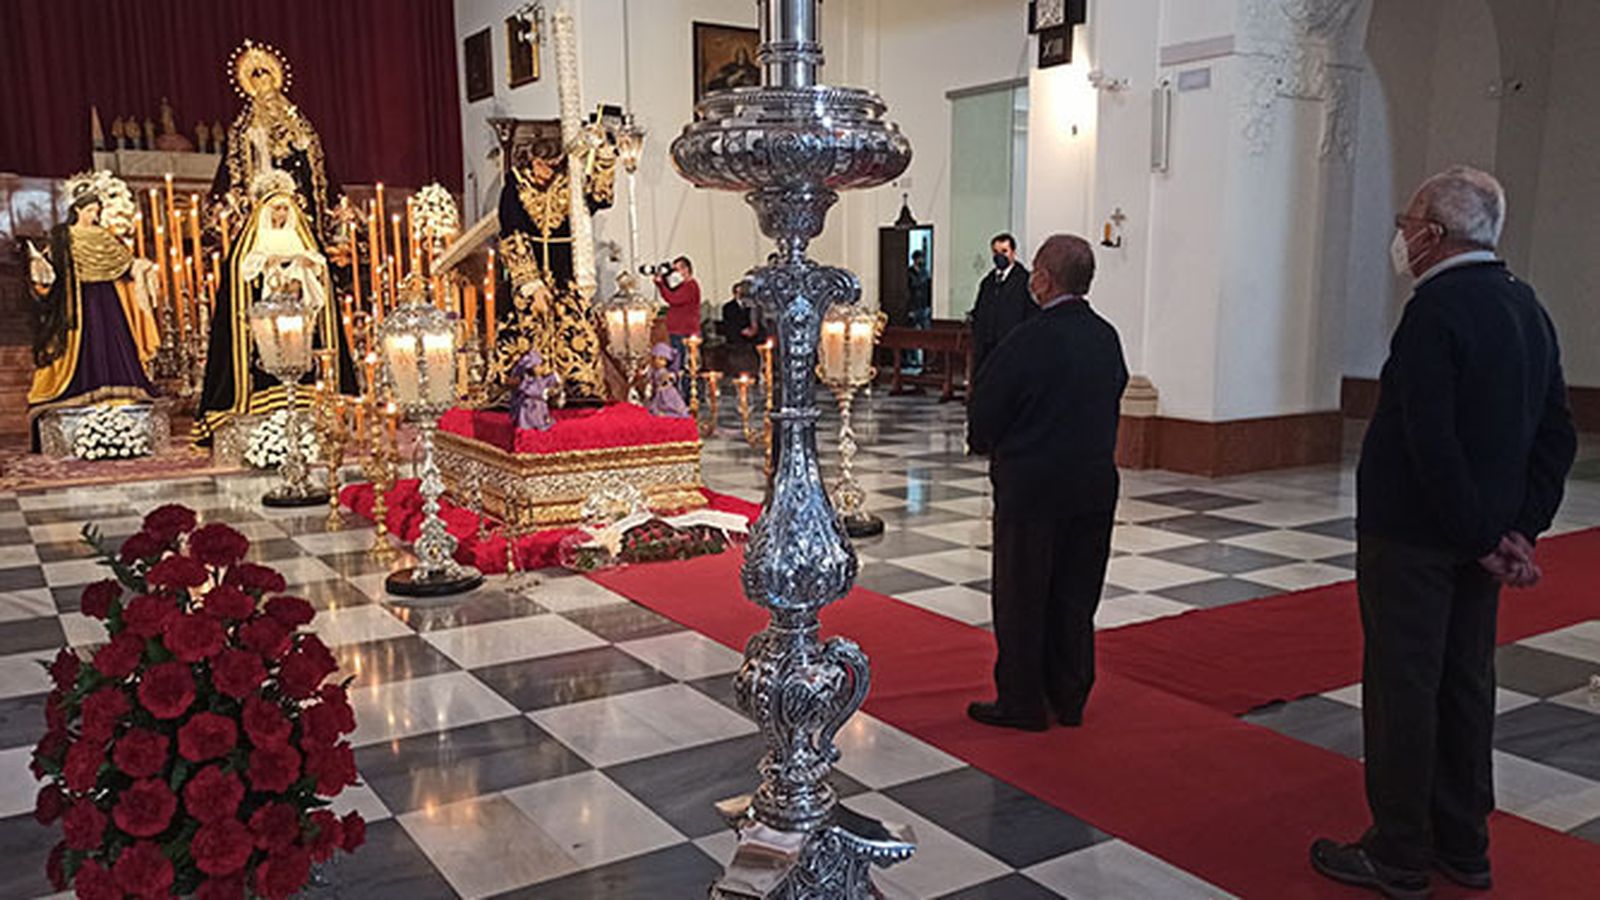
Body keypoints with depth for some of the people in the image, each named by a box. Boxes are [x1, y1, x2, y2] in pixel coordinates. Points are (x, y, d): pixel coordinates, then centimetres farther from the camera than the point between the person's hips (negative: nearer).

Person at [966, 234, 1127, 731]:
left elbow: (984, 416, -12)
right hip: (1095, 484, 6)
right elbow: (1114, 403, 9)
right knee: (1076, 594, 15)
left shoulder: (1027, 341, -17)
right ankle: (1069, 699, 25)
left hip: (1032, 485, -6)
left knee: (1021, 597, 6)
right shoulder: (1108, 337, 2)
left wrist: (990, 447, 9)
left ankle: (1022, 702, 15)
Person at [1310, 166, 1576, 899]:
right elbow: (1557, 435, 11)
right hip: (1479, 538, 9)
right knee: (1465, 684, 16)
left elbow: (1432, 443, -24)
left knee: (1402, 689, 1)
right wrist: (1522, 528, 5)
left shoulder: (1435, 310, -19)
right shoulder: (1528, 307, 9)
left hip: (1411, 536, -9)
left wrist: (1484, 539, -15)